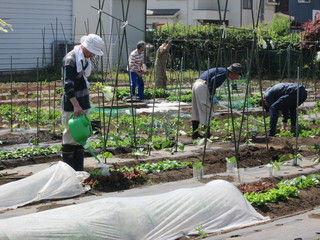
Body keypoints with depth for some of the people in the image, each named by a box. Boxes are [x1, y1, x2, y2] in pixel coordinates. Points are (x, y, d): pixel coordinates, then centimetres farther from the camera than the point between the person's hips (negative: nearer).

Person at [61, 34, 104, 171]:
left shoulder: (86, 59, 12)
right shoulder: (70, 59, -18)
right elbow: (68, 85, -24)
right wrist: (76, 105, -32)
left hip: (83, 104, 9)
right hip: (71, 105, -9)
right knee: (70, 136, -4)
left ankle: (79, 170, 20)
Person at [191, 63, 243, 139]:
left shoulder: (220, 70, 23)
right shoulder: (224, 73, -7)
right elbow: (213, 80, -19)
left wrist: (212, 95, 13)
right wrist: (212, 95, -13)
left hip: (196, 85, 10)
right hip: (202, 87, -10)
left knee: (196, 111, 13)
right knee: (207, 111, -5)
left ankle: (195, 133, 16)